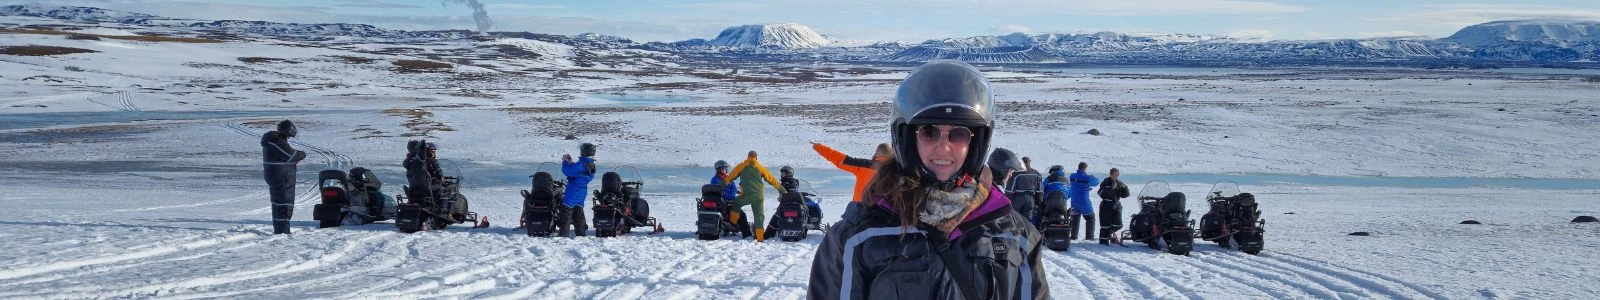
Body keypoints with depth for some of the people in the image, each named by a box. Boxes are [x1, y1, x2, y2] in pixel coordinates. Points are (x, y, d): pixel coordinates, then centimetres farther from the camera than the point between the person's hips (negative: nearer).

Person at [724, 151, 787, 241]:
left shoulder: (741, 166, 7)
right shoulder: (761, 168, 10)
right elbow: (772, 180, 11)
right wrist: (782, 190, 16)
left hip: (746, 195, -1)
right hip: (758, 196, 1)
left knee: (735, 205, 25)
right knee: (759, 217, 7)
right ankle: (760, 238, 2)